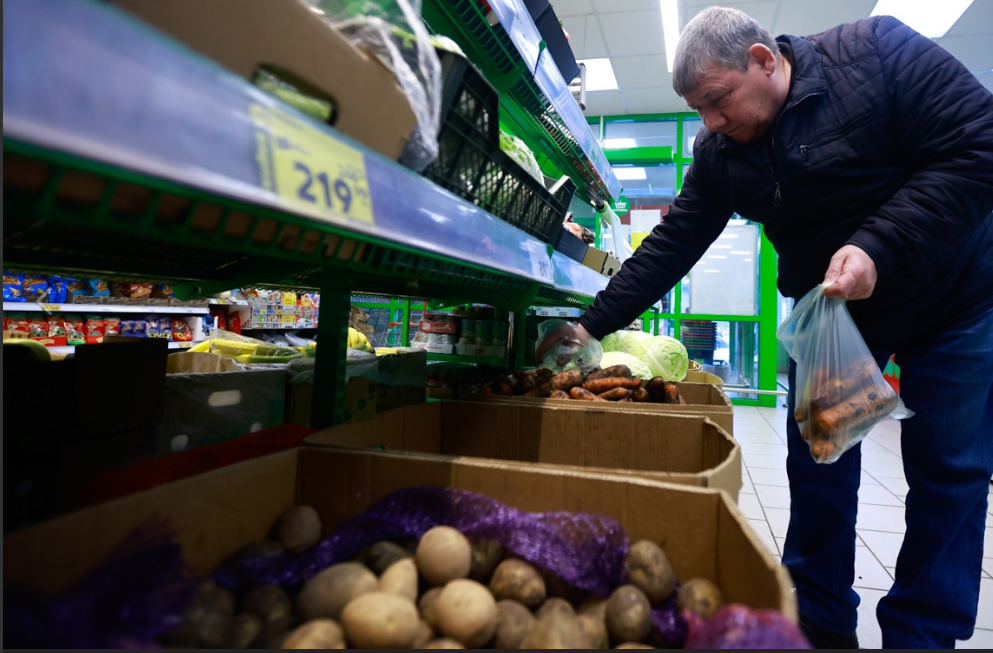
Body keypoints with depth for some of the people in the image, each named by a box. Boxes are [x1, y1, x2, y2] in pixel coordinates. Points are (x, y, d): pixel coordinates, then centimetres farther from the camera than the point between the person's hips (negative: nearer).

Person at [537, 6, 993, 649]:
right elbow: (672, 245, -8)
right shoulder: (719, 153, -7)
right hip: (830, 312, 3)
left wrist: (877, 247, -33)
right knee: (818, 468, 1)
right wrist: (594, 324, -13)